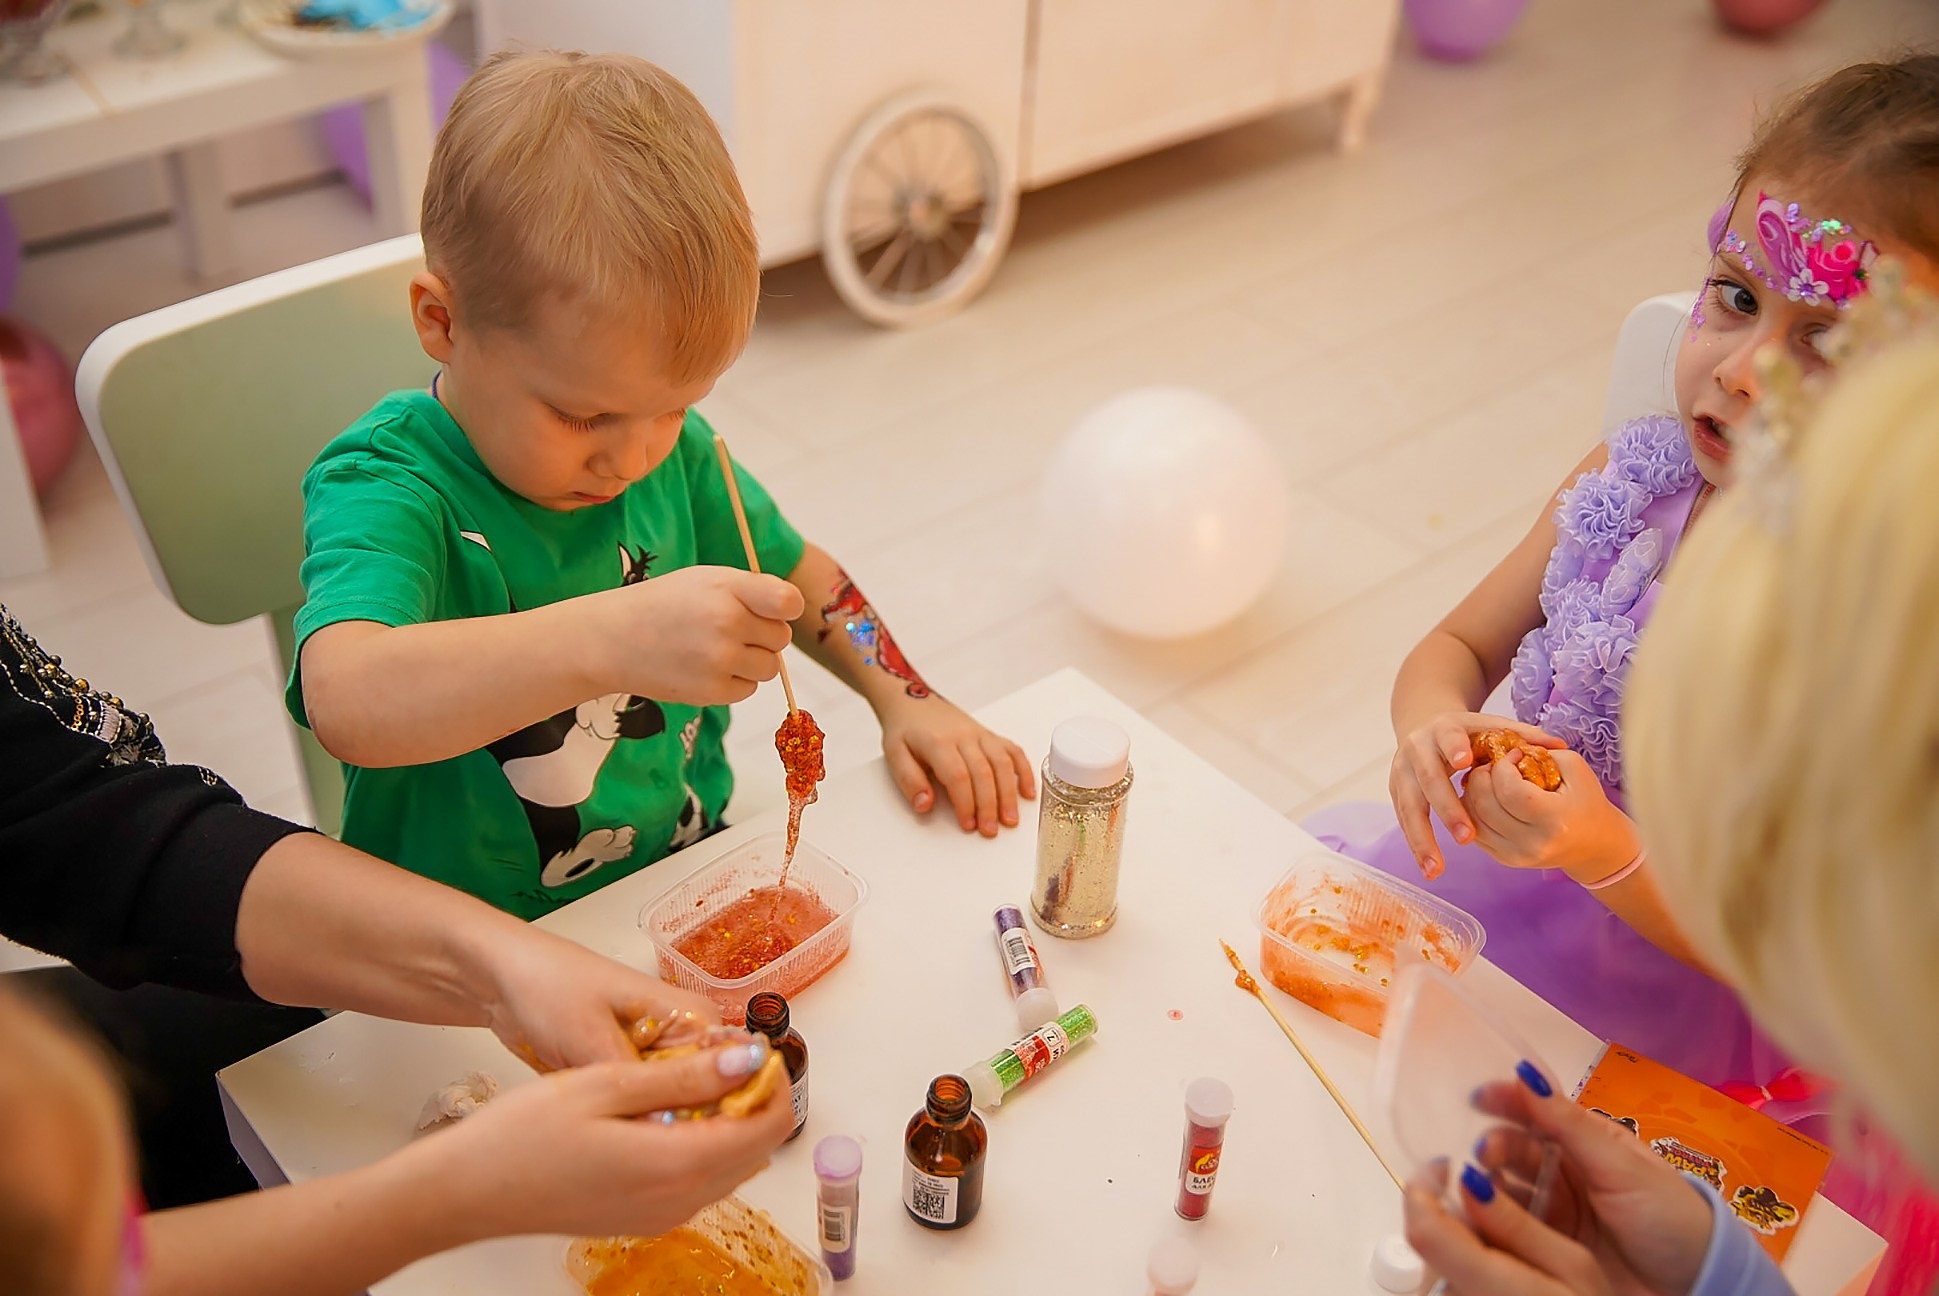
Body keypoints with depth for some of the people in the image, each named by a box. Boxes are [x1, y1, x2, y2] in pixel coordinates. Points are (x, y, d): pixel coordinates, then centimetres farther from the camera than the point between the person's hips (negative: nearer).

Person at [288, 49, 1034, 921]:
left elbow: (795, 576, 17)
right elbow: (346, 702, -38)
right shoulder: (387, 487, -19)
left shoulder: (668, 446, 1)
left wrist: (906, 700, 3)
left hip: (689, 867, 5)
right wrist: (614, 637, -48)